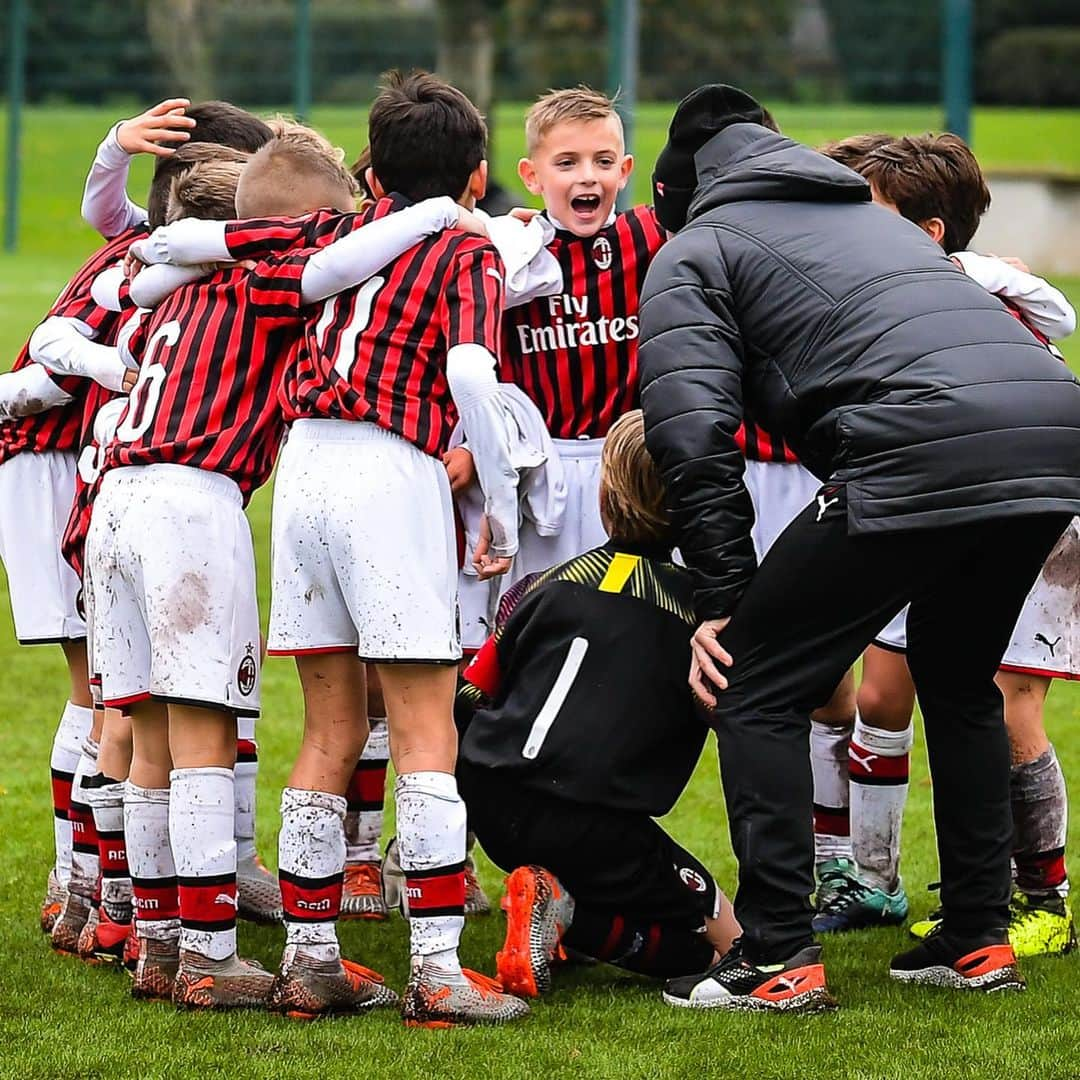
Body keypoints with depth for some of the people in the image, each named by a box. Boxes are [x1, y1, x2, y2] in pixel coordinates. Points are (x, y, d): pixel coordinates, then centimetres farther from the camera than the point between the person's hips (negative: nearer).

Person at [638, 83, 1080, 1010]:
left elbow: (696, 438, 1)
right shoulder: (873, 216, 37)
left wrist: (723, 602, 4)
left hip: (920, 450, -7)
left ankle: (780, 957, -1)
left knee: (756, 687, 5)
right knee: (959, 680, 29)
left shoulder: (693, 254, 15)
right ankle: (980, 941, 27)